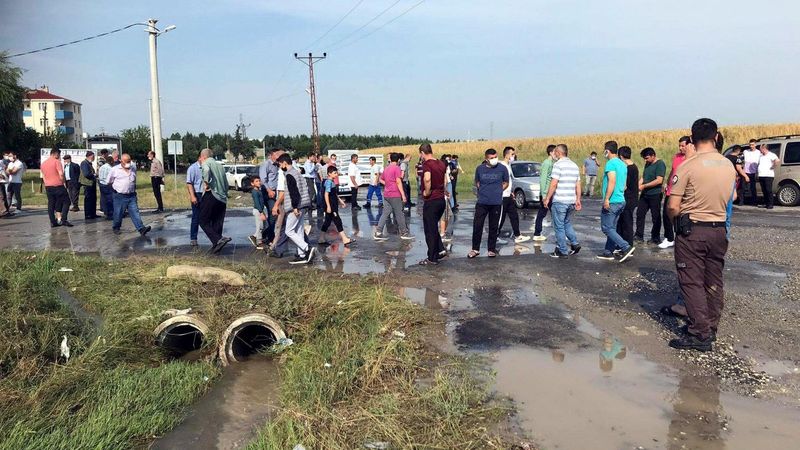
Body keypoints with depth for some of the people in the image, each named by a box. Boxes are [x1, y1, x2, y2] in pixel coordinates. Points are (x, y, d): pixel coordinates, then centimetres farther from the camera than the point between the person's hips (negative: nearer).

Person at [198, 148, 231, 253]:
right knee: (217, 223, 10)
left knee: (203, 221, -1)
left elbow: (206, 170, -27)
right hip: (222, 199, 7)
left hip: (211, 195, -7)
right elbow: (226, 184, 23)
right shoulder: (220, 165, 22)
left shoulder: (206, 163, -1)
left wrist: (206, 183, -18)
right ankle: (217, 245, 9)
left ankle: (219, 240, -16)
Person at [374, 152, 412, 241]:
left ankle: (378, 232, 1)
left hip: (387, 194, 7)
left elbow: (381, 180, 23)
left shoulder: (386, 168, 13)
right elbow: (398, 182, -16)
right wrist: (403, 195, -16)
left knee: (386, 213, 8)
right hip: (395, 194, -7)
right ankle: (404, 233, 10)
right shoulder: (397, 168, -10)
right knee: (399, 213, 2)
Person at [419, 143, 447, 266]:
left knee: (430, 230, 3)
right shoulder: (441, 164, 10)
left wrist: (427, 192, -20)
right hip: (441, 199, 8)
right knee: (434, 227, 22)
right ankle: (441, 249, 14)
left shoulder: (427, 164, -15)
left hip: (431, 201, -8)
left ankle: (432, 258, 10)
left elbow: (427, 179, -34)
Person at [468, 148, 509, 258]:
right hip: (482, 202, 1)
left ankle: (492, 249, 20)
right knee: (477, 225, -1)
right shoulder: (480, 169, 1)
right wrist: (484, 191, 4)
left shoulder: (502, 169, -3)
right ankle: (475, 249, 13)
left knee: (493, 227, 7)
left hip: (496, 203, -1)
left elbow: (506, 183, 10)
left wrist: (497, 191, 0)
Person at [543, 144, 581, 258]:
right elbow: (578, 185, 13)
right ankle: (575, 244, 10)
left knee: (559, 226, 2)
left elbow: (553, 184, -16)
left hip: (559, 201, -7)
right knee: (567, 224, 22)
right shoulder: (574, 165, 12)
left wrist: (547, 198, -10)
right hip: (571, 201, 7)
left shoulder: (558, 164, -12)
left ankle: (563, 251, 5)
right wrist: (578, 200, 17)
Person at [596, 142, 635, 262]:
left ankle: (626, 247, -13)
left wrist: (606, 199, -23)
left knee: (606, 228, -4)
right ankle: (608, 252, 18)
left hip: (612, 202, -9)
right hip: (621, 201, 9)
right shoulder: (623, 164, 14)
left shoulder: (611, 163, -14)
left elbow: (612, 182, -23)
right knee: (612, 228, 14)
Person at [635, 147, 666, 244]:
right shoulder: (647, 164, 14)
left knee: (655, 217, 2)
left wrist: (644, 186, -18)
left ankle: (655, 238, 12)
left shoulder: (660, 164, -12)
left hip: (655, 195, -8)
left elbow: (659, 180, -20)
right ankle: (639, 236, 17)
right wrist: (638, 185, 0)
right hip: (645, 194, 8)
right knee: (640, 214, 8)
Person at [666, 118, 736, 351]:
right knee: (714, 282, 14)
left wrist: (677, 222, 5)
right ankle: (711, 328, 25)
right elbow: (731, 199, 13)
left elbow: (672, 206, -14)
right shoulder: (729, 166, 3)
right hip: (719, 230, 6)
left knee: (692, 283, 0)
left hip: (691, 231, -6)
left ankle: (700, 334, 1)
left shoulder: (687, 166, -15)